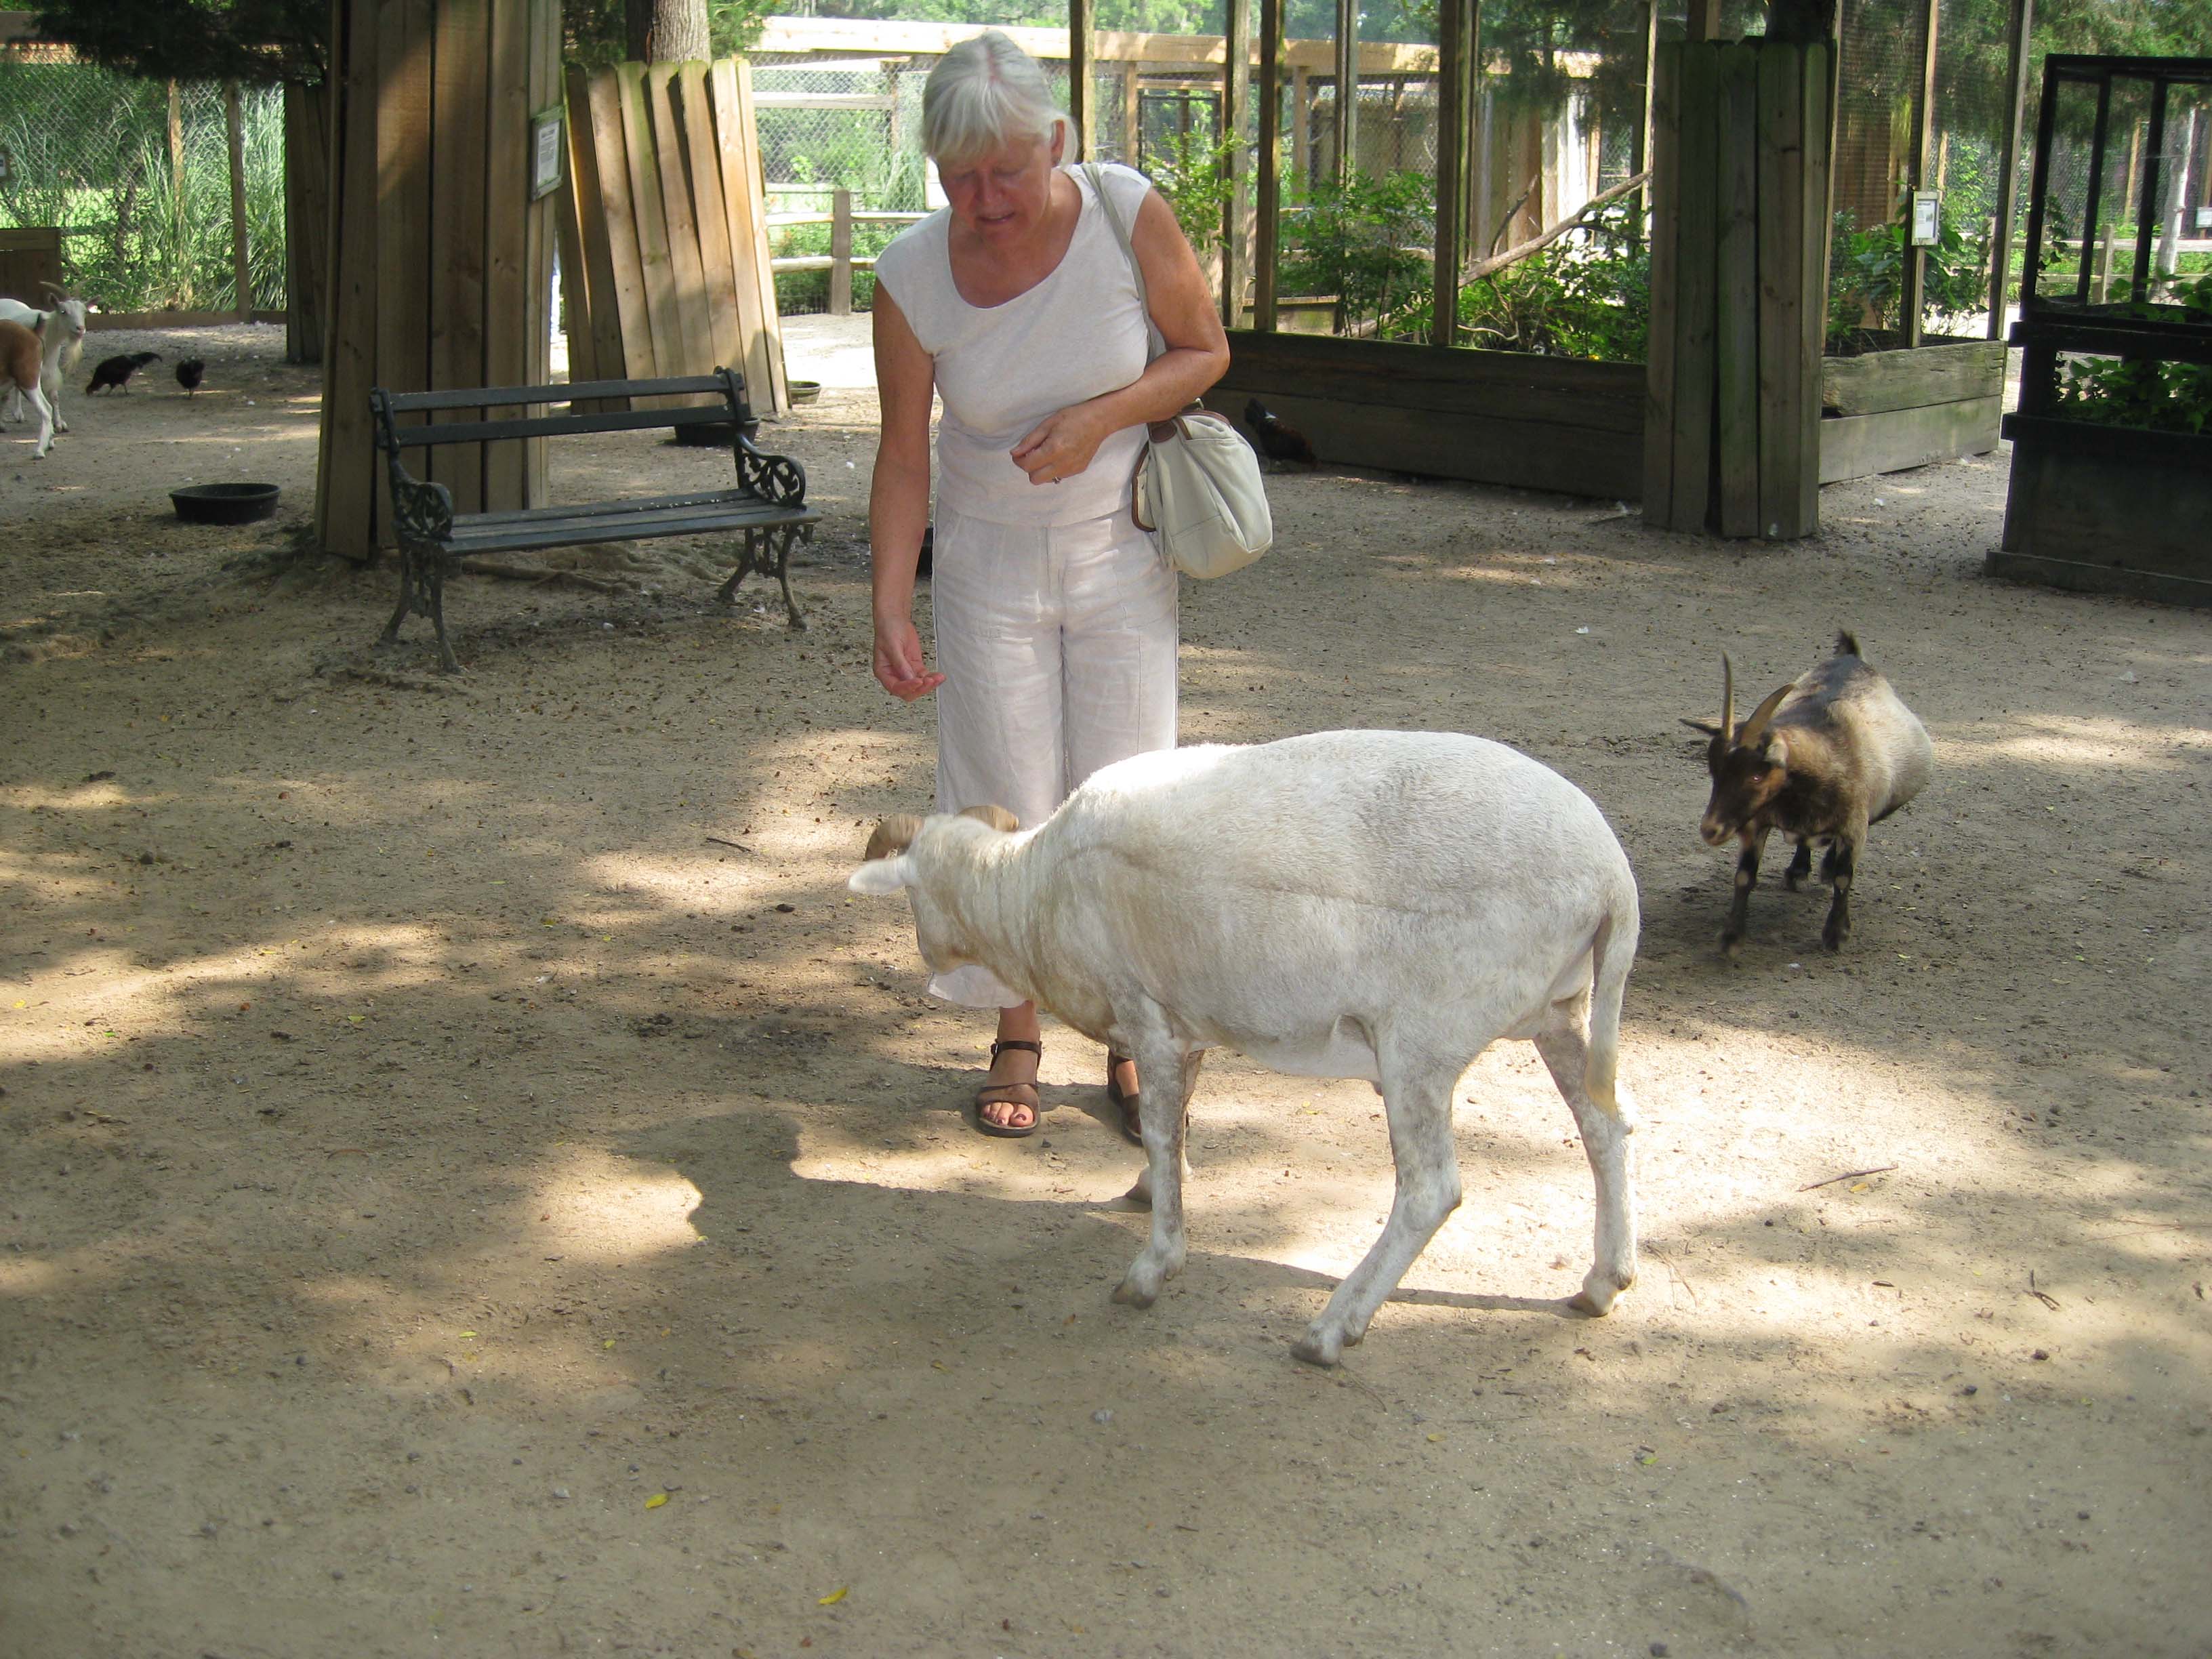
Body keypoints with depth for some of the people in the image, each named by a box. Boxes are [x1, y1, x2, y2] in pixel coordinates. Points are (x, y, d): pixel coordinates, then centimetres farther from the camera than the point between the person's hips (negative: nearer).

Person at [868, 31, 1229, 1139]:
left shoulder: (1127, 215, -18)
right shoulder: (912, 277, -17)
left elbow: (1204, 351, -5)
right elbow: (903, 457, -9)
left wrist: (1098, 420, -21)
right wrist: (890, 611, -17)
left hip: (1119, 546, 0)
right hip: (988, 557, 0)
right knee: (1005, 806, 4)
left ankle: (1130, 1046, 15)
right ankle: (1017, 1039, 19)